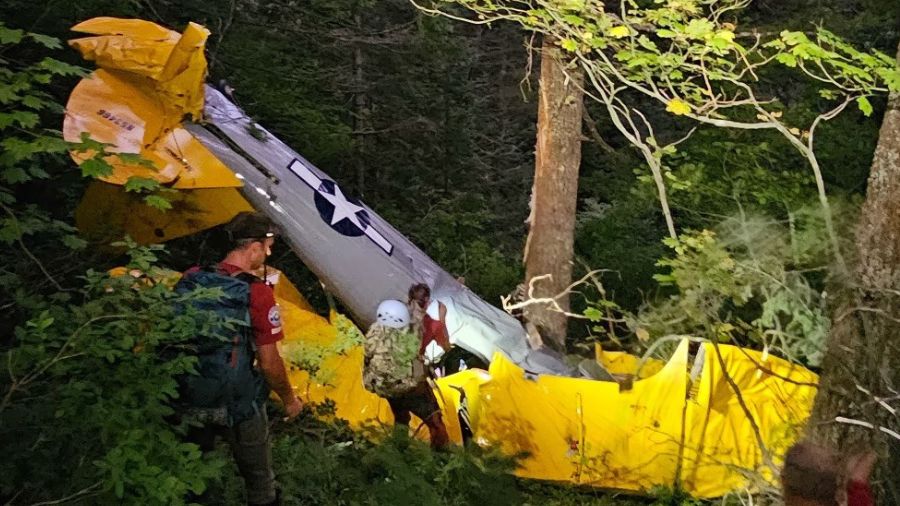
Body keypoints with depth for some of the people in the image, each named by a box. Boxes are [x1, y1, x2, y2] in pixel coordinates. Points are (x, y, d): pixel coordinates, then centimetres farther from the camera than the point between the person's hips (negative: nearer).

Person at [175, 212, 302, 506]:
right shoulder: (257, 293, -19)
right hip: (238, 405, -5)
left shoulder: (189, 280, -4)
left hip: (189, 401, 5)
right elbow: (269, 363, -15)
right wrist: (289, 399, 2)